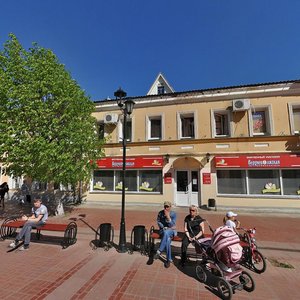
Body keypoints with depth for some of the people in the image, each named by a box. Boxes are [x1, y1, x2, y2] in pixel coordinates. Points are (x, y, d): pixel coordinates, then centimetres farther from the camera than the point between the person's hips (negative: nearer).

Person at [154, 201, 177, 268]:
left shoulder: (173, 214, -8)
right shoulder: (160, 213, -2)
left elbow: (172, 225, -15)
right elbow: (158, 222, 9)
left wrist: (168, 217, -29)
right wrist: (164, 227, -7)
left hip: (171, 231, -1)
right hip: (163, 230, 2)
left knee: (166, 233, -39)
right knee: (167, 240, -32)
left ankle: (159, 251, -34)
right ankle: (169, 259, -19)